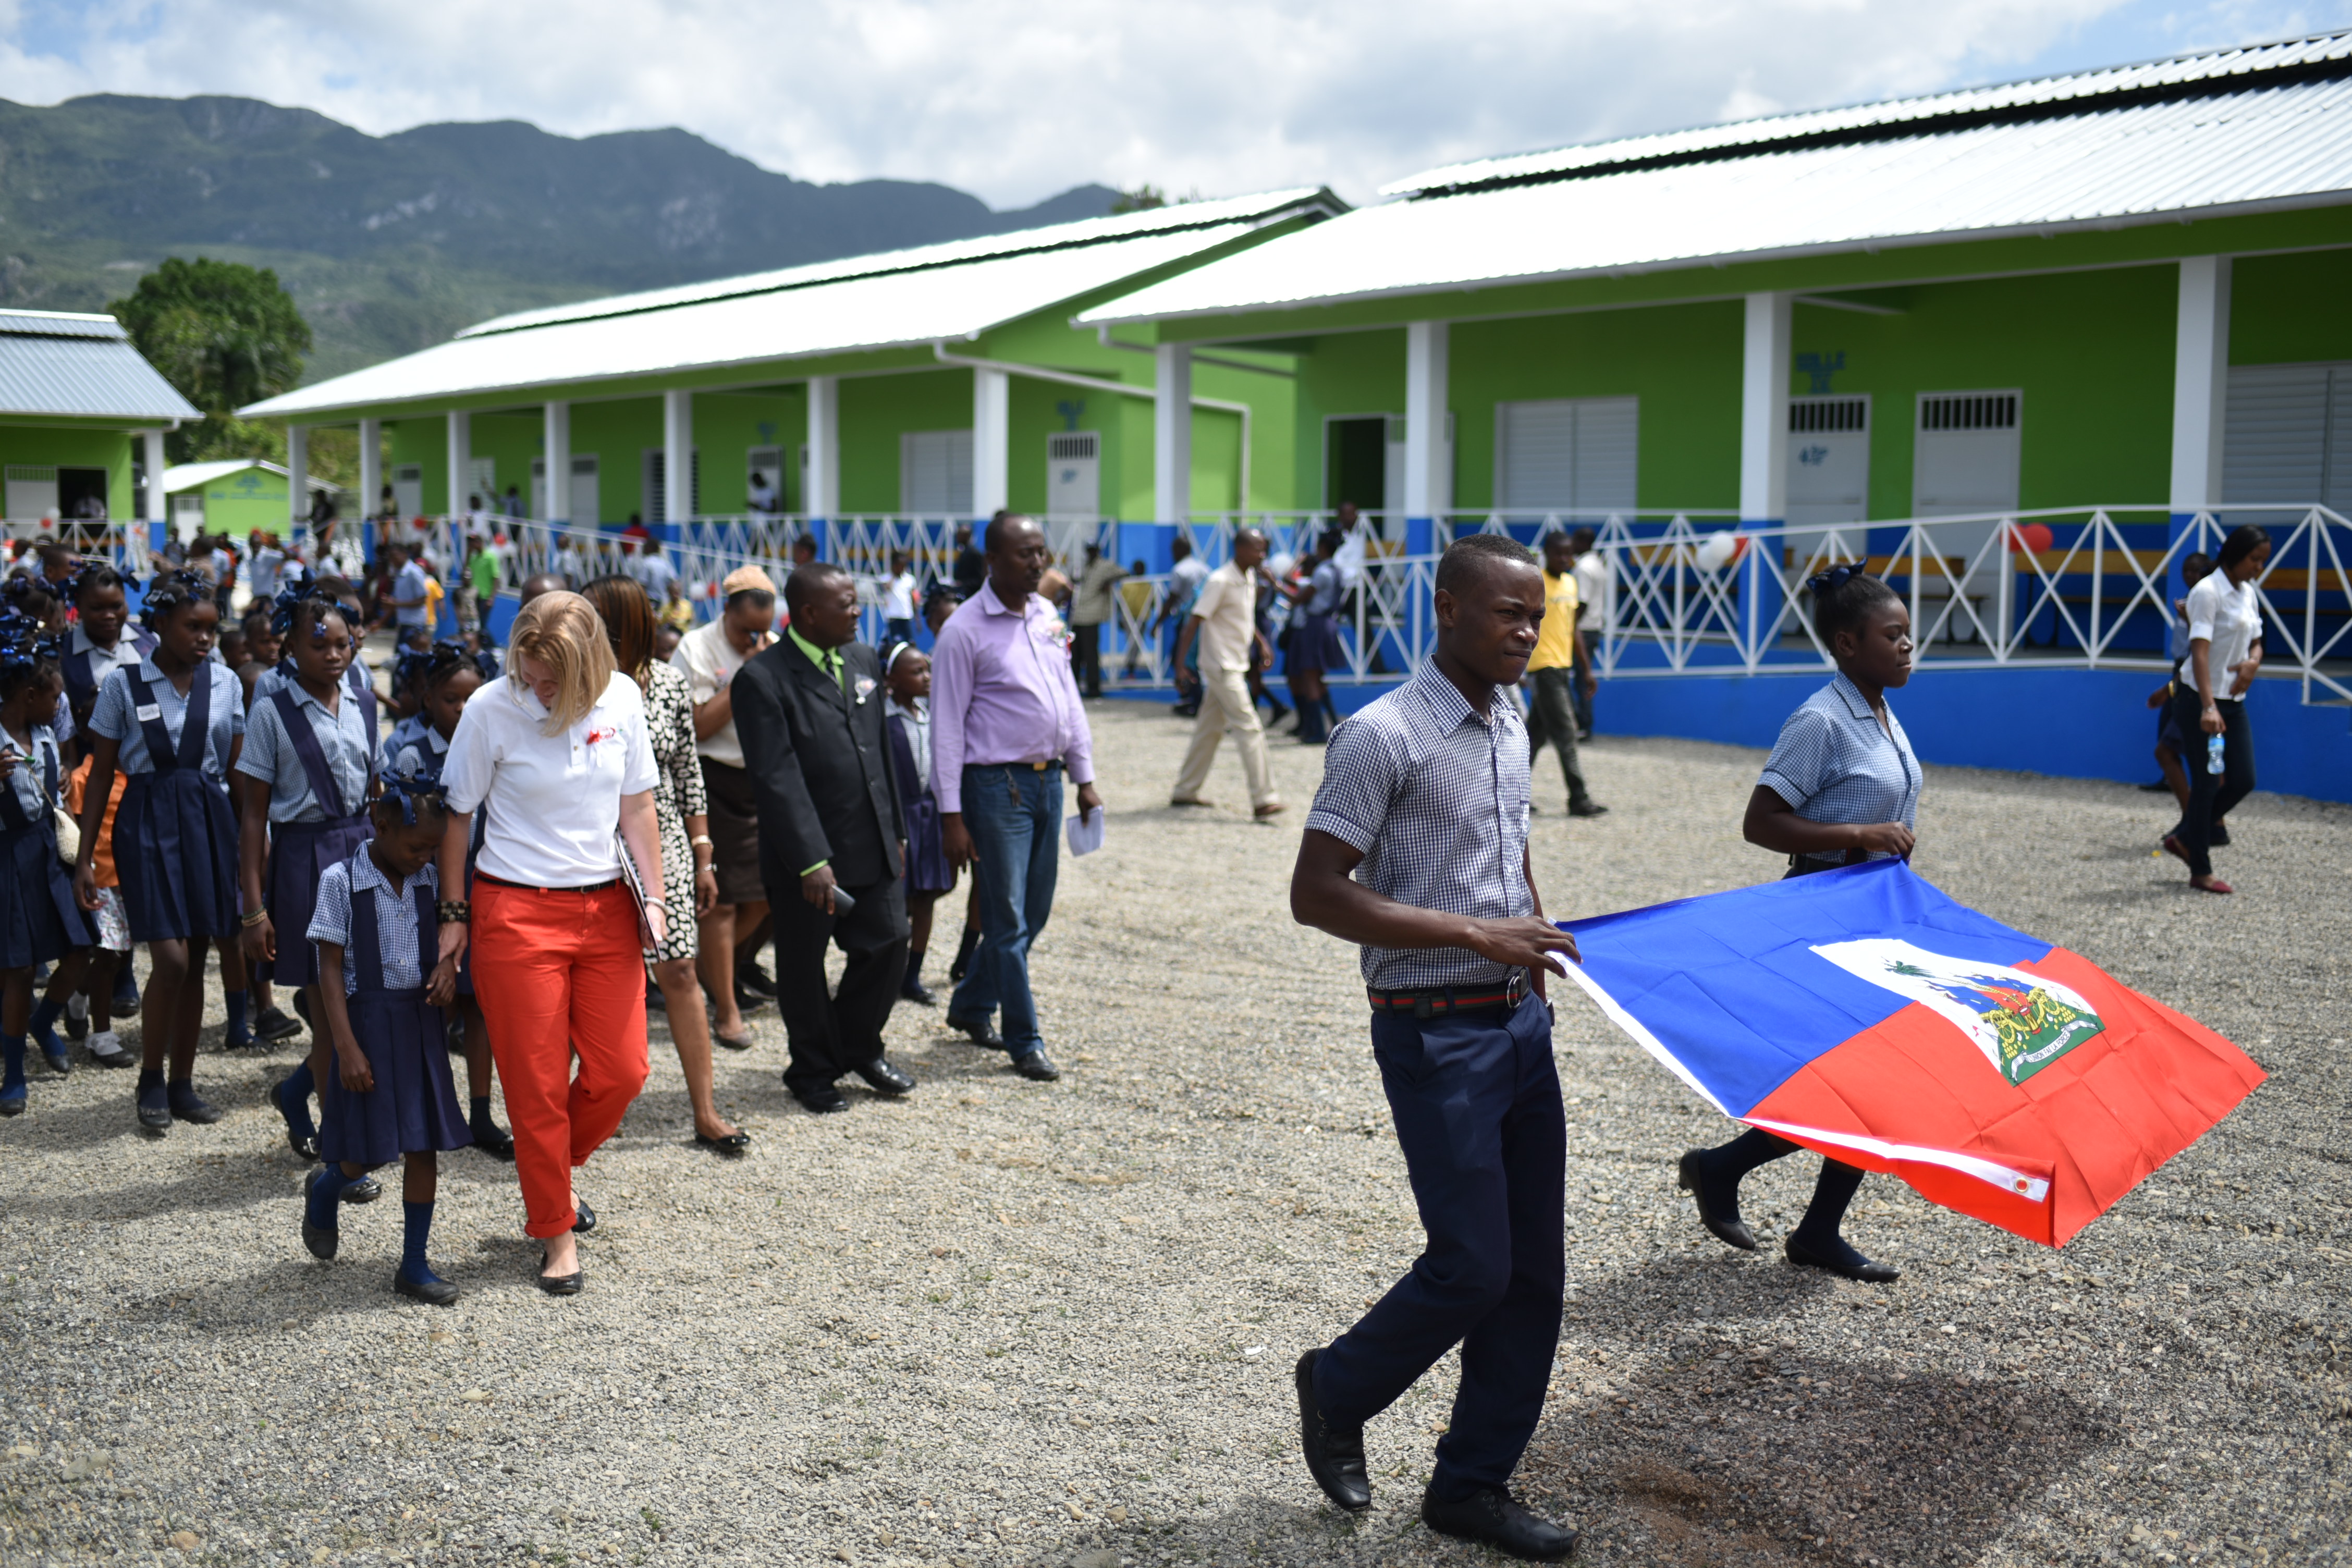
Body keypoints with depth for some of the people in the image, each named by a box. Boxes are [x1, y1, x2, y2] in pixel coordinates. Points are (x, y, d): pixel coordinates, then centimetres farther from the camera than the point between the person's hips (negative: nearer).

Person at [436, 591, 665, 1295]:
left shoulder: (621, 698, -1)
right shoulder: (490, 708, -10)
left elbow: (637, 806, 7)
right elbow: (458, 814, -1)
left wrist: (652, 898, 3)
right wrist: (454, 913, 1)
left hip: (605, 907, 3)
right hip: (516, 912, -3)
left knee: (621, 1071, 4)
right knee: (538, 1084, 2)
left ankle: (553, 1171, 33)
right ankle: (555, 1230, 19)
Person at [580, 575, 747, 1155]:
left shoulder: (670, 683, -1)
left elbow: (688, 772, 7)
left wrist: (702, 857, 7)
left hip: (663, 844, 1)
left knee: (679, 972, 1)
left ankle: (706, 1112, 11)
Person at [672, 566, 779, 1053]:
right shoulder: (696, 650, -6)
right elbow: (696, 726, -14)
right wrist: (745, 678, -15)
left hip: (765, 782, 5)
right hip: (714, 783, -5)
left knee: (764, 894, 8)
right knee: (721, 900, -3)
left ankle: (711, 962, 35)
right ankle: (727, 1010, 8)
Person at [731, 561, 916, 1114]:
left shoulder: (864, 661, 9)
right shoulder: (763, 679, -14)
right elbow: (777, 779, -19)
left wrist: (895, 830, 15)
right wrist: (811, 861, -23)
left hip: (873, 846, 6)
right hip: (805, 853, -6)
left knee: (888, 945, 10)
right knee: (803, 965, 9)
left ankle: (861, 1047, 34)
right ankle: (814, 1071, 29)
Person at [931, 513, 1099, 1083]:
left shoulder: (1047, 616, 9)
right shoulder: (965, 630, -11)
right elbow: (946, 726, -12)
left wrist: (1085, 777, 13)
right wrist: (952, 815, -14)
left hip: (1047, 780, 7)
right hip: (996, 785, -7)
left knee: (1034, 912, 15)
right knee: (1008, 919, 0)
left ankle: (971, 1005, 33)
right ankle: (1024, 1042, 10)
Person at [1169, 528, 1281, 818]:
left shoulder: (1250, 579, 10)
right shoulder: (1220, 581, -17)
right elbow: (1195, 620, -19)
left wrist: (1261, 643, 13)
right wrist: (1181, 662, -23)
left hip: (1236, 666, 9)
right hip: (1221, 666, -9)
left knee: (1210, 729, 14)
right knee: (1249, 728, -12)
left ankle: (1185, 791, 23)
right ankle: (1263, 799, -11)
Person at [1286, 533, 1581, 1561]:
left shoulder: (1510, 726, 10)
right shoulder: (1382, 736, -15)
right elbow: (1315, 895, -19)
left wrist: (1536, 933, 12)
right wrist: (1476, 933, -22)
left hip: (1520, 1019, 8)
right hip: (1435, 1032, -8)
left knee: (1534, 1267, 9)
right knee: (1473, 1266, -6)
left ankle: (1472, 1485, 23)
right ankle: (1337, 1390, 22)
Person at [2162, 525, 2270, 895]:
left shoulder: (2249, 593, 10)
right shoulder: (2207, 592, -14)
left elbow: (2256, 641, 20)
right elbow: (2200, 651, -24)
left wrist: (2253, 661, -6)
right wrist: (2208, 707, -33)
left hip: (2234, 702, 8)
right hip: (2201, 701, -8)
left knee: (2243, 780, 6)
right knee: (2207, 783, -3)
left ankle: (2184, 838, 23)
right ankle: (2201, 871, 6)